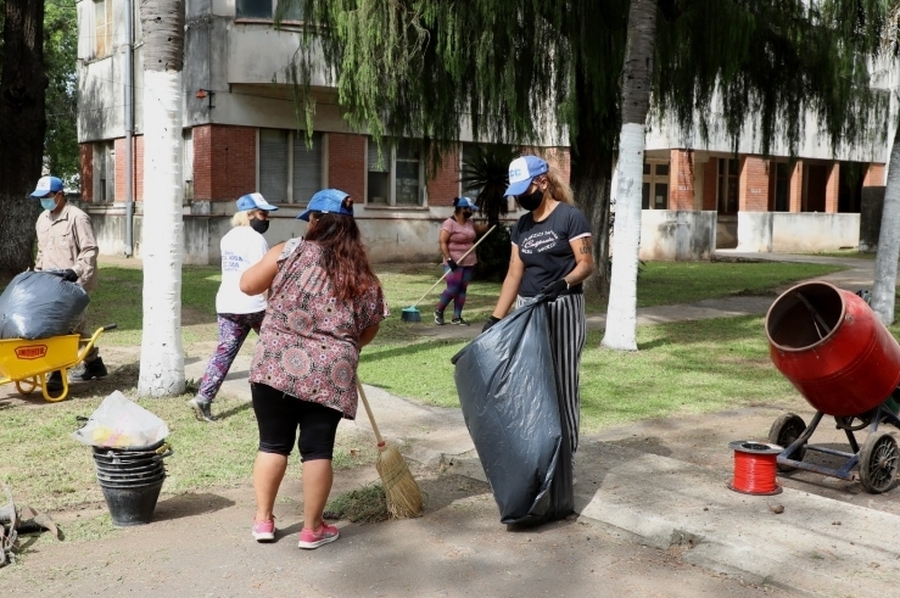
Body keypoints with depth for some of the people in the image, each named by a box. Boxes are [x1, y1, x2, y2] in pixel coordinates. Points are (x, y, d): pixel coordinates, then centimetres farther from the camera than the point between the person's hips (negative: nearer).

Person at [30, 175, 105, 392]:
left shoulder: (77, 217, -10)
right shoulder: (42, 219, 15)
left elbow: (90, 250, -14)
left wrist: (76, 270, -25)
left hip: (73, 284, -8)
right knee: (76, 326, 14)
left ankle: (59, 374, -11)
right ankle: (94, 364, 26)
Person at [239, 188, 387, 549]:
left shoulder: (290, 252, -3)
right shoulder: (363, 277, 5)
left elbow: (248, 285, 5)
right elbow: (367, 333, 12)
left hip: (276, 365, 0)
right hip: (330, 374, 1)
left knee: (273, 443, 13)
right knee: (318, 449, 9)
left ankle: (263, 520, 23)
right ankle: (312, 530, 17)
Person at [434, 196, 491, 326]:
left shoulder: (469, 222, 9)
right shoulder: (449, 223, -14)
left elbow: (478, 229, 30)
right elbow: (442, 242, -17)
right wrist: (449, 259, -23)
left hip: (468, 262, 7)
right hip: (454, 263, -7)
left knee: (462, 289, 6)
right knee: (452, 289, -10)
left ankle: (457, 317, 11)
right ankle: (438, 311, 10)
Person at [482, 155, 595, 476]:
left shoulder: (570, 217, -8)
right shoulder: (521, 226, 11)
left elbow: (586, 264, -11)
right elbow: (514, 274, 11)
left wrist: (564, 282, -31)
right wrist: (495, 319, 7)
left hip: (562, 310, -6)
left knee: (562, 386, -2)